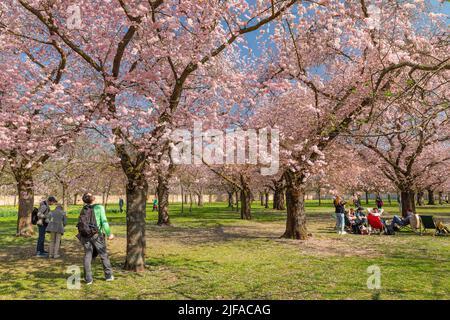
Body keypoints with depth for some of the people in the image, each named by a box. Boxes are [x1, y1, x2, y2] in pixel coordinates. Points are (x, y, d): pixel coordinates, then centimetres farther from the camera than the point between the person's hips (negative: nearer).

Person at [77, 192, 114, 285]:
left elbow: (80, 224, 10)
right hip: (96, 235, -4)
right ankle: (108, 276, 20)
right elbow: (104, 221, -13)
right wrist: (109, 233, -6)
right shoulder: (99, 207, -10)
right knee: (104, 255, 10)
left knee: (87, 256, 9)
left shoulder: (83, 209, 6)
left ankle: (88, 279, 8)